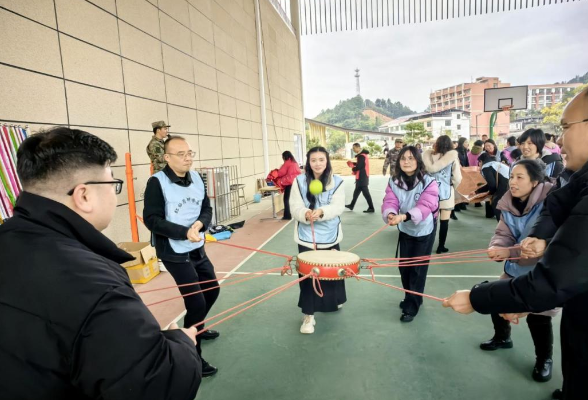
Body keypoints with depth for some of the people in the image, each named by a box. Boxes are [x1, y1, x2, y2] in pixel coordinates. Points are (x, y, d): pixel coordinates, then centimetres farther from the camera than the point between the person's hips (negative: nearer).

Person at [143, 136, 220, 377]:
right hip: (174, 254, -7)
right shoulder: (157, 182, -16)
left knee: (212, 290, 20)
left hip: (198, 249, 7)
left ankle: (196, 329, 47)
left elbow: (207, 208, 5)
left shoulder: (196, 178, 1)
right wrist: (185, 232, -29)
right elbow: (152, 219, -20)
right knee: (196, 303, -5)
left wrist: (201, 223, -17)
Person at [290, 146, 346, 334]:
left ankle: (334, 300, 49)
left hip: (330, 236, 2)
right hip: (307, 237, -1)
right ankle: (308, 315, 14)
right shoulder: (299, 181, -4)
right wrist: (306, 214, -32)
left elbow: (338, 207, -13)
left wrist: (321, 212, -32)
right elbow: (295, 208, -10)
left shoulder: (337, 182, -2)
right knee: (308, 274, -1)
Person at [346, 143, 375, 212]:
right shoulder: (362, 154, 12)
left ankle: (371, 208, 0)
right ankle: (351, 205, 29)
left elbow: (358, 167, -23)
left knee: (365, 193, -5)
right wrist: (353, 164, 8)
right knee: (356, 192, 18)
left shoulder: (361, 156, -20)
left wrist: (353, 169, -3)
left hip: (362, 178, -11)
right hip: (362, 177, 11)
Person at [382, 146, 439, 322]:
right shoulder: (394, 182, -11)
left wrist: (403, 216, -50)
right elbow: (389, 202, -21)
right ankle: (411, 299, 35)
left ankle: (411, 306, 13)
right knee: (404, 267, 12)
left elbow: (425, 207, -33)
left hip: (424, 230, -4)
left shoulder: (428, 182, -22)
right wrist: (390, 214, -45)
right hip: (405, 230, 4)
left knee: (417, 268, 0)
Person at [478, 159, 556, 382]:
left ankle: (544, 359, 23)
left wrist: (509, 252, -33)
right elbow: (503, 234, -4)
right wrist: (497, 248, -26)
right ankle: (502, 338, 40)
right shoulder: (509, 203, -4)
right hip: (516, 268, 6)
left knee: (537, 315, -6)